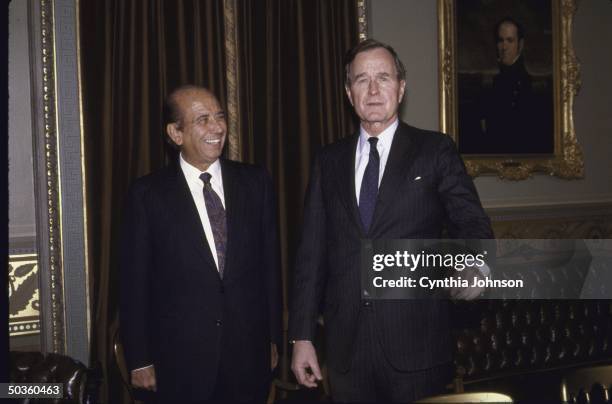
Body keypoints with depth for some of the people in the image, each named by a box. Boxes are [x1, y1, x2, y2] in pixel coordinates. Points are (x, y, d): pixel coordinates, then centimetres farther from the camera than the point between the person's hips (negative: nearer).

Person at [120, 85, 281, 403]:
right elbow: (134, 282, -2)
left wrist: (273, 337, 7)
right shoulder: (148, 194, -5)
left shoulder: (255, 182, 2)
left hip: (249, 354, 2)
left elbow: (270, 262, 6)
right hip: (179, 360, -2)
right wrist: (139, 361, -2)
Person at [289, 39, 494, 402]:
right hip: (346, 347, 3)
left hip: (416, 344, -2)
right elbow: (312, 251, 9)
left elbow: (471, 222, -4)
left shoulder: (436, 150, 1)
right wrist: (302, 336, 6)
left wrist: (476, 266, -27)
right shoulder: (329, 161, 10)